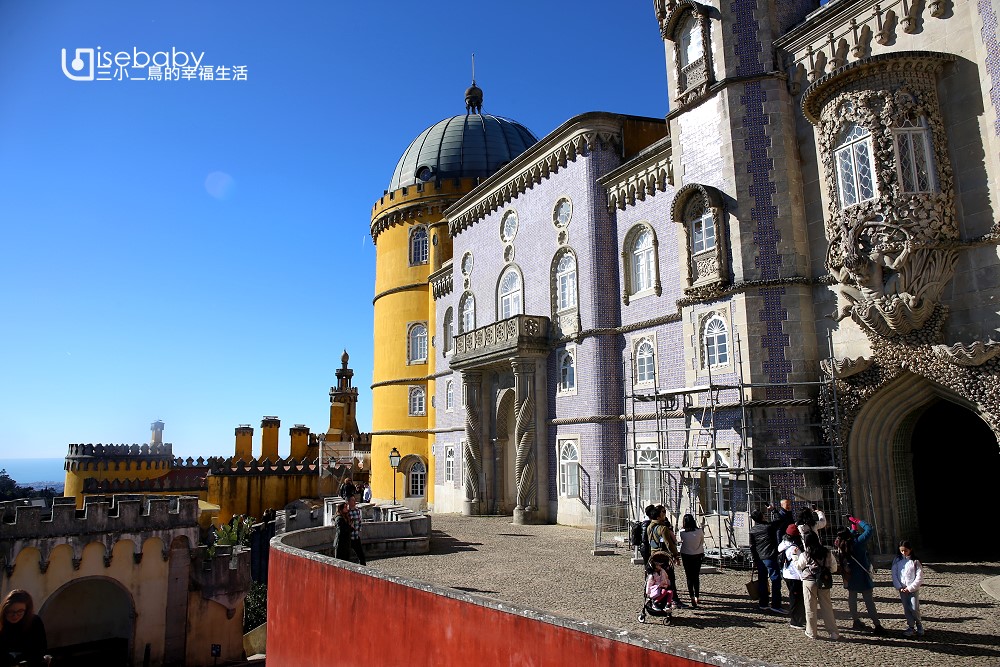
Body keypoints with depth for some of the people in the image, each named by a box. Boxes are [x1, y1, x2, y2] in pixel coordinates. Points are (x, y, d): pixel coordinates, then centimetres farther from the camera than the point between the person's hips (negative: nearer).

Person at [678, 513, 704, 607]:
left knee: (689, 577, 6)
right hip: (698, 555, 2)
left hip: (686, 555, -1)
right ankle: (697, 596, 21)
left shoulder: (682, 532, -18)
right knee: (696, 576, 15)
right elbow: (702, 542, 2)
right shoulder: (699, 531, -14)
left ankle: (692, 597, -4)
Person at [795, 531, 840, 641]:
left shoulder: (804, 555, -12)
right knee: (827, 607, 12)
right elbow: (834, 568, 3)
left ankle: (811, 633, 15)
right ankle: (833, 633, 14)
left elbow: (798, 566, 3)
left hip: (809, 582, -3)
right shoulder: (827, 553, -4)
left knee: (810, 608, 7)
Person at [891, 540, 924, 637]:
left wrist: (910, 588, -12)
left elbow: (919, 577, -9)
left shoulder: (915, 561, -7)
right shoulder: (897, 560, 1)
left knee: (914, 608, -5)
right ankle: (911, 627, 19)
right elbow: (894, 575, 2)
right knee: (906, 609, 7)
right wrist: (899, 587, -8)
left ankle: (919, 625, 19)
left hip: (913, 589, -3)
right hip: (902, 589, 3)